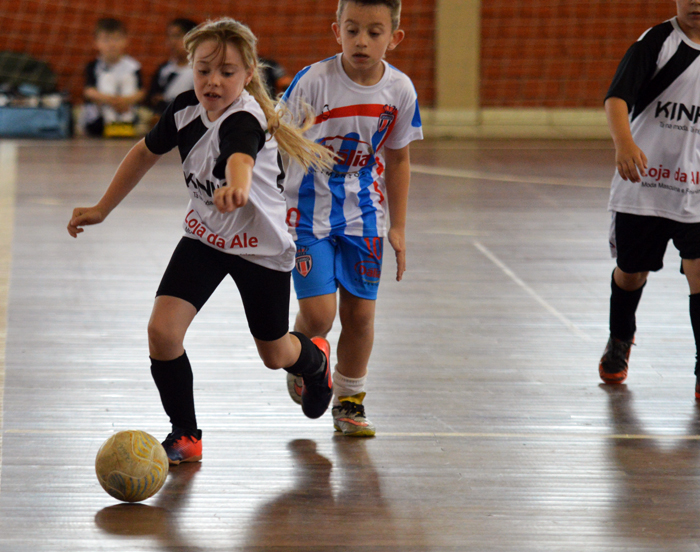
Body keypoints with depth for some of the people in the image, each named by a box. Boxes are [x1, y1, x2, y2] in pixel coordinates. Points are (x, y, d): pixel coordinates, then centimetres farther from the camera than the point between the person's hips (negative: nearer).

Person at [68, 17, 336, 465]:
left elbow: (240, 158, -57)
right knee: (162, 329, -17)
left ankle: (315, 359, 55)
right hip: (203, 237, 4)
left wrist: (237, 186, -81)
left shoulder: (245, 119, -32)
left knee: (275, 355, 15)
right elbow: (148, 152, 8)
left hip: (262, 246, -4)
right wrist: (102, 209, 11)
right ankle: (185, 436, 3)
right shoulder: (186, 109, -12)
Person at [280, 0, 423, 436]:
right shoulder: (313, 82, -18)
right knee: (319, 313, -11)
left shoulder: (400, 90, -6)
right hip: (310, 211, -3)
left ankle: (349, 402, 24)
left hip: (362, 215, 3)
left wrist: (398, 227, 10)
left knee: (360, 313, 4)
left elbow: (397, 158, 8)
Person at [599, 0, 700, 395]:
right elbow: (617, 97, -20)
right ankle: (620, 341, 43)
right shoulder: (656, 43, -8)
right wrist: (624, 143, -38)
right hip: (643, 184, -1)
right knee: (631, 272, 14)